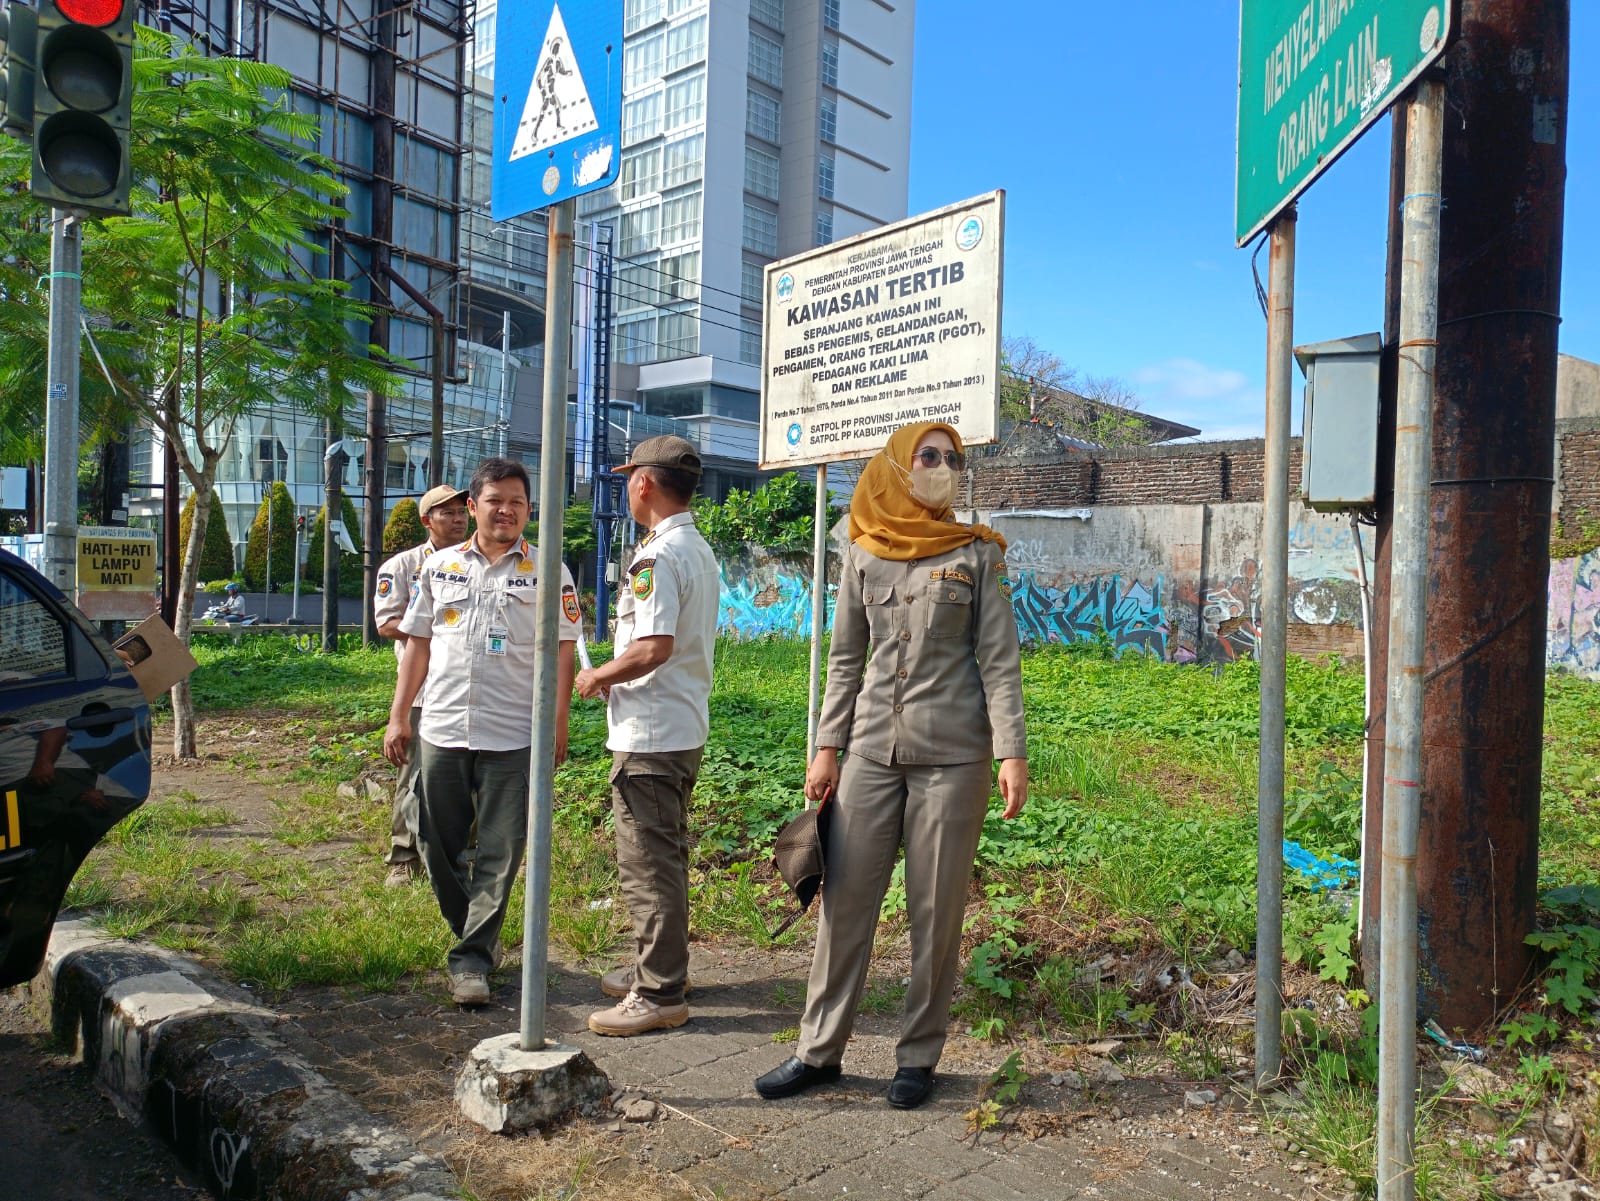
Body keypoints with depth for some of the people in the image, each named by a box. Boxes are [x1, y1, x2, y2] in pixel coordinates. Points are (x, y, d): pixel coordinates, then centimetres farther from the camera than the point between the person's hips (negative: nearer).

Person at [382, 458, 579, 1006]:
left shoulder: (547, 572, 2)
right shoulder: (439, 566, 11)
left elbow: (561, 653, 1)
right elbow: (418, 646, 13)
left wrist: (557, 724, -6)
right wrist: (398, 718, 9)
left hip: (513, 737, -3)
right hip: (441, 732, 4)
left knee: (499, 853, 0)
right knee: (437, 845, 11)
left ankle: (472, 959, 12)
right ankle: (477, 936, 31)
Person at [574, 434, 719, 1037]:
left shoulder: (657, 555, -18)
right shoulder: (701, 552, 13)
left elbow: (654, 647, -27)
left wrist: (598, 677, -11)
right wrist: (617, 676, 18)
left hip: (649, 736, -10)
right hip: (686, 728, 10)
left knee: (648, 863, -1)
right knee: (665, 857, 19)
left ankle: (660, 994, 7)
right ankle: (660, 967, 32)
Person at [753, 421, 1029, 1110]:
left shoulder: (977, 553, 2)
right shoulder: (864, 555, 8)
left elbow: (999, 659, -2)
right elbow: (845, 660, 11)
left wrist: (1012, 752, -10)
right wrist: (827, 747, 6)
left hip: (952, 754, -2)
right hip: (873, 750, 2)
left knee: (937, 911, 5)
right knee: (845, 899, 5)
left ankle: (919, 1055, 21)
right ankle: (819, 1050, 19)